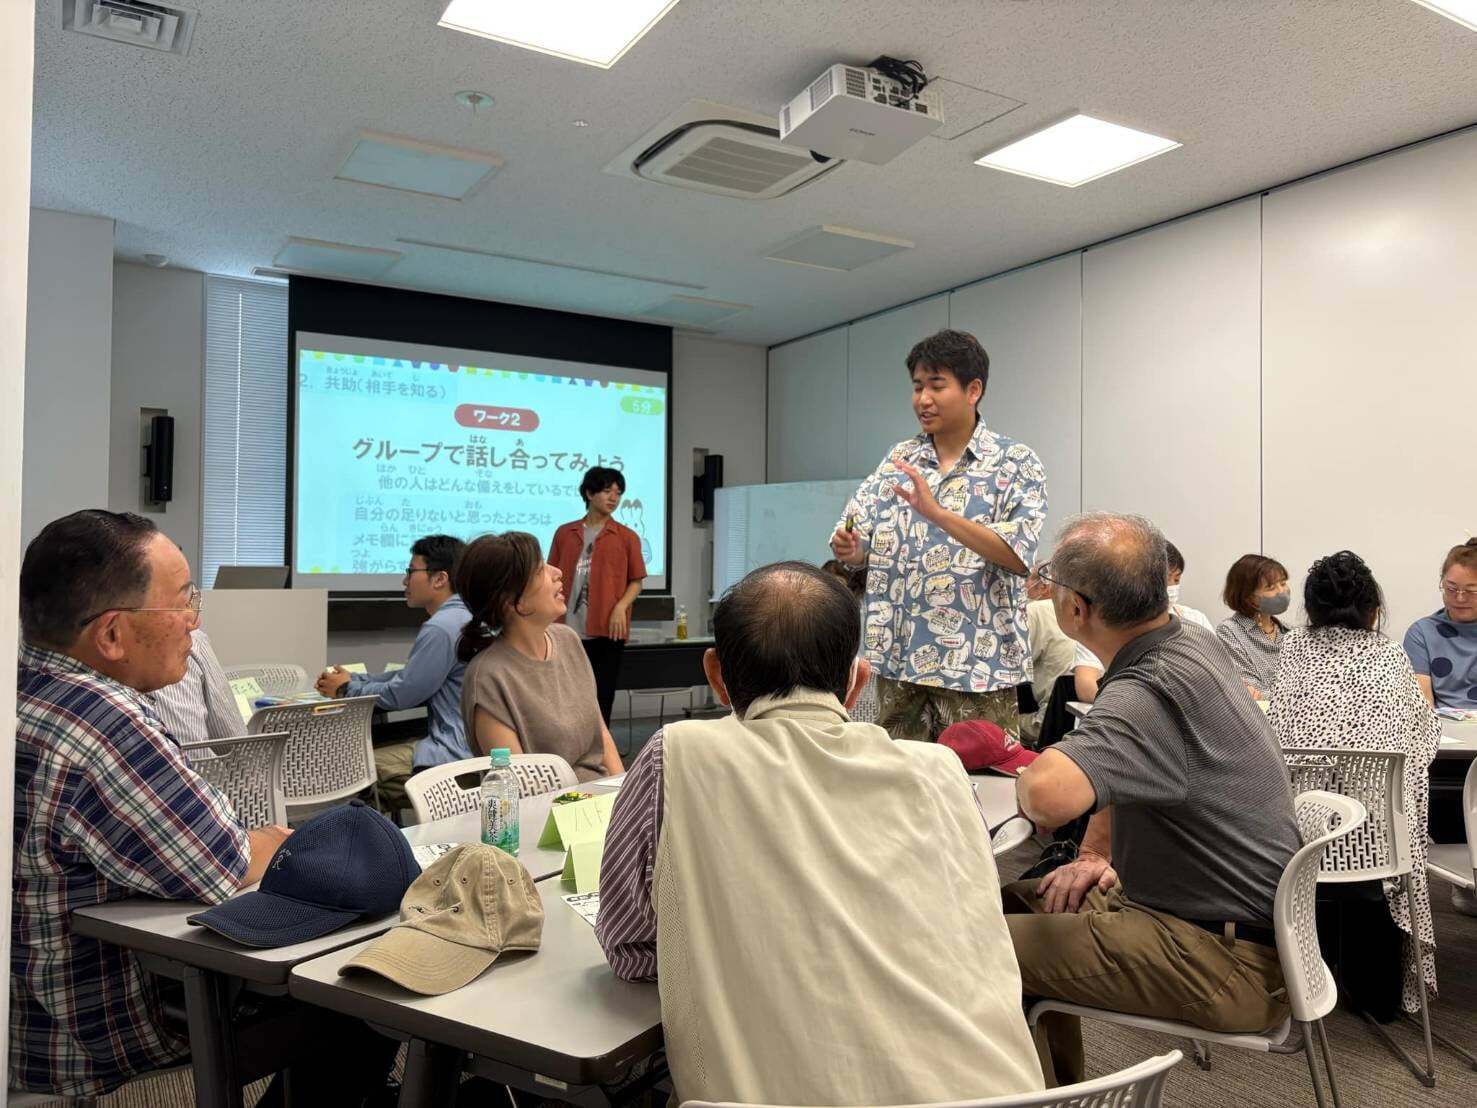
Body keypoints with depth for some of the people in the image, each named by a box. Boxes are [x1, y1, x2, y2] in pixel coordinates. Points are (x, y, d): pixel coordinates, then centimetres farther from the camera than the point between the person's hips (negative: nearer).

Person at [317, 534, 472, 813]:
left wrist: (347, 689, 4)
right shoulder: (462, 616, 14)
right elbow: (409, 678, 19)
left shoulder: (441, 628, -19)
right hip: (463, 741, 10)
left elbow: (400, 695, -13)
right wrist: (354, 678, 15)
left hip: (454, 754, -10)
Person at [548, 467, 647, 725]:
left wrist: (621, 607, -12)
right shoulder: (565, 533, 10)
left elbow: (636, 581, 5)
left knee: (601, 699, 4)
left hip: (606, 630, -2)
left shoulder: (627, 536, 4)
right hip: (568, 630, 2)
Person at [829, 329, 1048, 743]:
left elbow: (1019, 556, -14)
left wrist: (936, 512, -23)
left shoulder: (1016, 463, -2)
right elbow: (860, 543, 6)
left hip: (980, 664, -4)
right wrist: (849, 547, -18)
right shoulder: (898, 459, 11)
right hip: (898, 660, 4)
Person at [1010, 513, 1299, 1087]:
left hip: (1234, 967, -10)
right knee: (1014, 901, 13)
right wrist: (1095, 854, 9)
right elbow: (1119, 763, 19)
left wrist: (1025, 782, -22)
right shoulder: (1191, 641, 3)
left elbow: (1048, 794, -46)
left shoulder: (1151, 693, -29)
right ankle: (1062, 1086, 28)